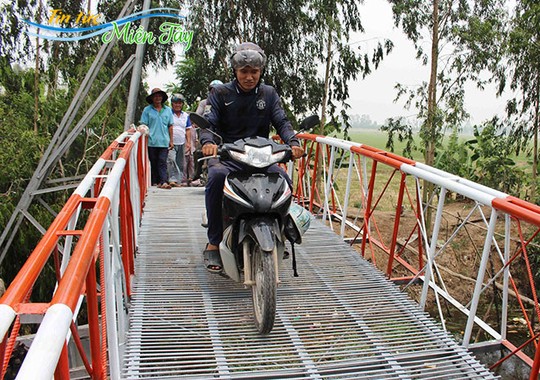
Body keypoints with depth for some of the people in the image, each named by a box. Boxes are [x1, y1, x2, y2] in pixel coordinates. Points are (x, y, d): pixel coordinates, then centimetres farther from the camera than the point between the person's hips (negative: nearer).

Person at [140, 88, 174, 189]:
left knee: (162, 162, -7)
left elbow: (170, 126, 13)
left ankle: (164, 182, -16)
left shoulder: (168, 110, 11)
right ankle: (155, 182, 13)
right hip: (151, 141, 0)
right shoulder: (147, 110, 4)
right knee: (153, 162, 7)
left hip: (164, 141, 1)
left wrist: (171, 140, 11)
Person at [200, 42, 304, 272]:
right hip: (226, 156, -2)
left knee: (283, 179, -26)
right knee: (216, 176, -36)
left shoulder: (269, 94, 13)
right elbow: (208, 122, -6)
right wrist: (208, 142, -30)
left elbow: (281, 121, 2)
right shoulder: (220, 94, 6)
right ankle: (214, 243, -23)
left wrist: (293, 143, -20)